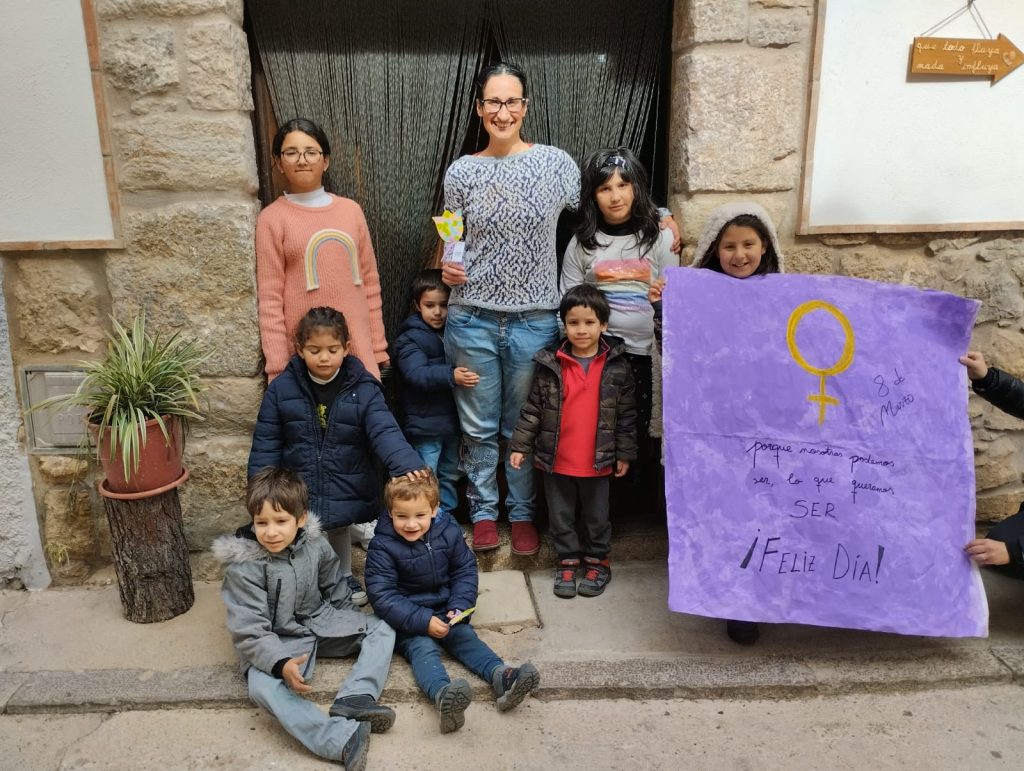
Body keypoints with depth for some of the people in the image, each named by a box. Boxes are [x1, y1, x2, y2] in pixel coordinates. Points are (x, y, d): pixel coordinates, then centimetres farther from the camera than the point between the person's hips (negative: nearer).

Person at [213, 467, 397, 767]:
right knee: (261, 686, -34)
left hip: (320, 621, 5)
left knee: (382, 629, -4)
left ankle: (354, 699, -26)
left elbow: (336, 589, 10)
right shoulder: (243, 566, -21)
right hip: (275, 641, -5)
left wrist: (353, 625, 16)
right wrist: (281, 663, -38)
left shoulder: (315, 544, -8)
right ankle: (345, 737, -44)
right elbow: (249, 631, -24)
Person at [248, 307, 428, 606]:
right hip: (297, 497, 0)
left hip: (347, 495, 0)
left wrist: (408, 465, -41)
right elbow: (266, 445, -2)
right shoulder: (282, 388, -7)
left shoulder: (363, 389, -11)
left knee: (339, 527, 20)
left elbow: (385, 433, -23)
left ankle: (345, 577, 47)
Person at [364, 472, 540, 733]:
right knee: (423, 648, -28)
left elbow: (465, 571, 5)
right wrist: (423, 621, -25)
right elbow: (382, 596, -18)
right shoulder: (382, 547, -15)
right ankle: (443, 695, -56)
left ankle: (502, 677, -39)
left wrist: (459, 607, -12)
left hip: (444, 611, 5)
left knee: (466, 637, -19)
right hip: (406, 620, -5)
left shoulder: (449, 532, -3)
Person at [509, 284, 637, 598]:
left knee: (596, 515, 16)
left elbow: (626, 414, 0)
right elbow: (533, 408, 0)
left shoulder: (617, 366, -5)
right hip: (556, 460, 1)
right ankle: (568, 560, 32)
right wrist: (520, 445, -3)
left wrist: (624, 453, 0)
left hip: (598, 460, -1)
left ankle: (597, 560, 34)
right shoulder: (549, 364, -6)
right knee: (561, 515, 15)